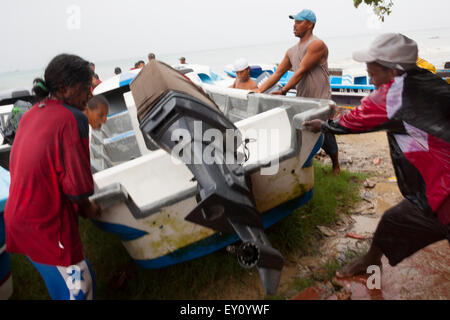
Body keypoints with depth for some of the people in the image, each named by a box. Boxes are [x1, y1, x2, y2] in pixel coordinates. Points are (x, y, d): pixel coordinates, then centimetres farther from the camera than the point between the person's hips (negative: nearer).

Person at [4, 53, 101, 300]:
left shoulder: (32, 114, 7)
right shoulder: (72, 118, -20)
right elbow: (76, 186, -22)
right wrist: (87, 209, -1)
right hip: (46, 224, -9)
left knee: (61, 283, 24)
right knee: (78, 288, 6)